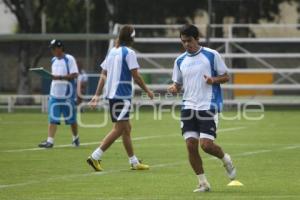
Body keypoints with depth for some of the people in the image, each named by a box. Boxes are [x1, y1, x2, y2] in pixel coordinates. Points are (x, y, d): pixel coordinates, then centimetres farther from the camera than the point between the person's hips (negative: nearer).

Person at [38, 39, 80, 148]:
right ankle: (50, 141, -10)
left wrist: (60, 77, -24)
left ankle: (76, 138, 26)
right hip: (55, 94, 5)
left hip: (67, 94, -5)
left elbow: (74, 75, -16)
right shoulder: (54, 60, 13)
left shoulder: (69, 59, -9)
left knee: (71, 118, 7)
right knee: (52, 118, -5)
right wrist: (51, 76, 3)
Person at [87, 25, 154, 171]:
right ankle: (95, 156, -15)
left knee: (126, 128, 13)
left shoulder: (112, 52, 13)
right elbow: (136, 76, -12)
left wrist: (97, 95, 13)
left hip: (111, 94, 9)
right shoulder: (129, 53, -10)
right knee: (119, 129, -8)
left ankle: (134, 162, 18)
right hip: (122, 95, -9)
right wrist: (147, 91, 0)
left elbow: (103, 75, 13)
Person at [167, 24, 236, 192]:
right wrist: (174, 88, -5)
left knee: (206, 144, -13)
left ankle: (226, 160, 21)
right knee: (191, 145, -5)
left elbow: (226, 77, 3)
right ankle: (203, 183, 7)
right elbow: (178, 84, 18)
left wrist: (213, 80, -18)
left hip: (208, 107, -4)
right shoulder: (180, 61, 11)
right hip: (189, 107, 4)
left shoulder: (212, 55, -2)